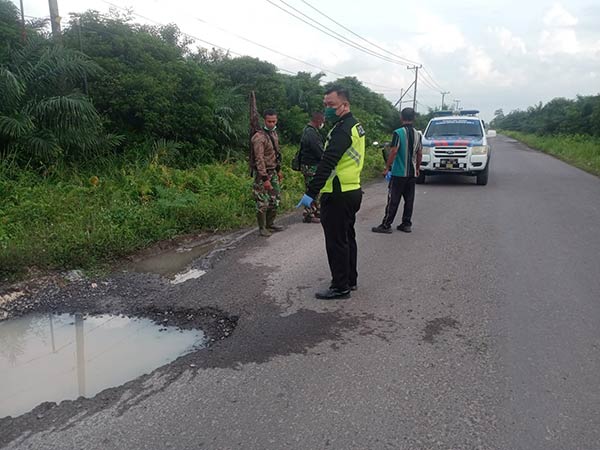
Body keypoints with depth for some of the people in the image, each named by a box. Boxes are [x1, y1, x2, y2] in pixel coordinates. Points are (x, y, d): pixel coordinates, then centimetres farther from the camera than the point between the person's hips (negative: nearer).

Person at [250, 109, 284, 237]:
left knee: (275, 199, 13)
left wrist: (279, 170, 20)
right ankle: (262, 228, 8)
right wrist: (265, 179, -26)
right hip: (262, 173, -8)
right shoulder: (259, 137, -17)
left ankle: (270, 224, 26)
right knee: (263, 202, -5)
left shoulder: (274, 133, 10)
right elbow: (259, 159, -22)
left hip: (273, 172, 9)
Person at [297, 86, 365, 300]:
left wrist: (311, 193, -31)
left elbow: (327, 164, -28)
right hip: (352, 191, 10)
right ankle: (350, 280, 30)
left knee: (336, 242, -1)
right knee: (347, 238, 19)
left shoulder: (343, 130, -19)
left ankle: (340, 287, 7)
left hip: (338, 195, -10)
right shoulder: (355, 126, 14)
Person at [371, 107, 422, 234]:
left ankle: (386, 225, 0)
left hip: (399, 173, -6)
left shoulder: (398, 133, -11)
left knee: (393, 200, -3)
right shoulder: (417, 134, 8)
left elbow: (394, 152, -16)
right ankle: (406, 224, 15)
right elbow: (420, 153, 12)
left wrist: (387, 167, -9)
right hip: (412, 173, 6)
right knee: (409, 199, 10)